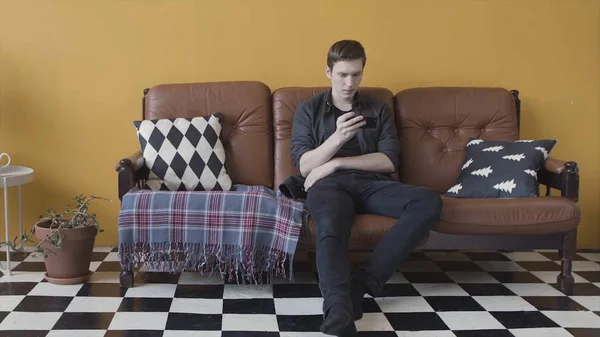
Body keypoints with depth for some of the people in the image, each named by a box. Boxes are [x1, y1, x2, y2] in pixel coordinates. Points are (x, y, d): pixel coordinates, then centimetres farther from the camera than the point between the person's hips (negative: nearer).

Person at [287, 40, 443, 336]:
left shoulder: (378, 110, 21)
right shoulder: (308, 110, 16)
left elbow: (389, 160, 6)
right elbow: (304, 166, 4)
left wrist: (336, 162, -6)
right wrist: (338, 137, -14)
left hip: (371, 184, 3)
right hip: (329, 185, -2)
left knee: (429, 201, -29)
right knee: (330, 226, -40)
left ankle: (361, 283, -34)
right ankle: (338, 311, -58)